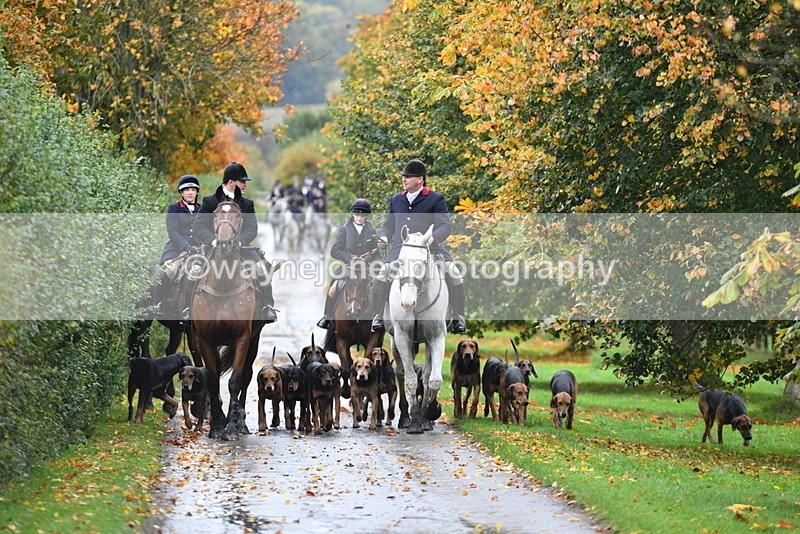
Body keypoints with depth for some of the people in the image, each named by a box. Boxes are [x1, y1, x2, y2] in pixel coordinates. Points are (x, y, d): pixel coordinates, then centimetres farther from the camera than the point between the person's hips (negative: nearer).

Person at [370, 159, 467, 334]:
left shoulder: (436, 199, 5)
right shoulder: (396, 200, 20)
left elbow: (445, 225, -5)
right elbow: (388, 225, 25)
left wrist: (432, 238, -25)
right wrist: (384, 237, 1)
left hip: (431, 248, -2)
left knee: (454, 275, -21)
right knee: (382, 276, -21)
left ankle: (457, 318, -6)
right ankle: (377, 317, -10)